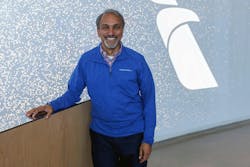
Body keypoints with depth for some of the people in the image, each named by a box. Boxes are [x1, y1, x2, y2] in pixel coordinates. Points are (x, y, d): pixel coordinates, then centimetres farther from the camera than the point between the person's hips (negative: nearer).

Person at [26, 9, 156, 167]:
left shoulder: (137, 60, -9)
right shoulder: (86, 60, -5)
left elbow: (148, 100, -5)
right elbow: (73, 93, 3)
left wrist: (148, 139, -7)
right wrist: (52, 106, -16)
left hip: (133, 135, 0)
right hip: (100, 135, 1)